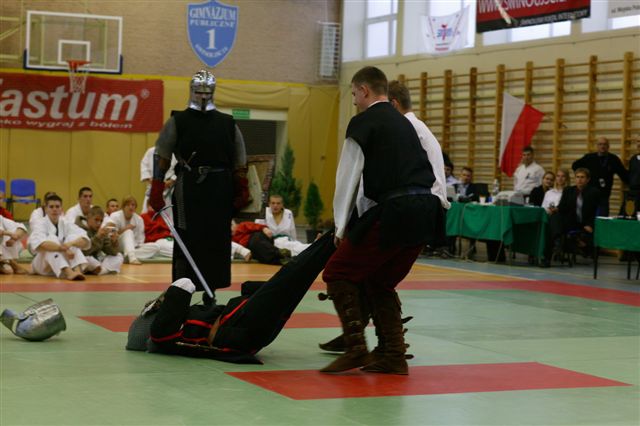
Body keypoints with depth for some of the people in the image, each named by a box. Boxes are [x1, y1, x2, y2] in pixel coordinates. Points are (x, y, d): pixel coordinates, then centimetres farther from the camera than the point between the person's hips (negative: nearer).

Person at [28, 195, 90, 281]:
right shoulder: (40, 224, -10)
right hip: (44, 266, -3)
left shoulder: (66, 224, 0)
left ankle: (77, 271, -44)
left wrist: (71, 243, -35)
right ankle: (68, 272, -52)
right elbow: (37, 244, -32)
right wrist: (63, 248, -41)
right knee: (51, 238, -29)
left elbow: (86, 241, -13)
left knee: (72, 237, -19)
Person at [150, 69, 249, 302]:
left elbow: (239, 162, 14)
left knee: (217, 242, 6)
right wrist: (156, 191, -7)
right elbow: (162, 157, 0)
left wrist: (241, 191, 9)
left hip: (220, 193, 3)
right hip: (188, 190, -3)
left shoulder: (228, 124, 11)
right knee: (186, 241, -4)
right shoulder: (178, 121, 3)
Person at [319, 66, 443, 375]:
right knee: (381, 283, 22)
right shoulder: (404, 123, 24)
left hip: (393, 211, -8)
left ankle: (356, 347, -9)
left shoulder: (363, 123, 1)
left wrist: (341, 227, 9)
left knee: (339, 274, 3)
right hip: (425, 211, 8)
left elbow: (348, 177, 0)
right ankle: (393, 355, 17)